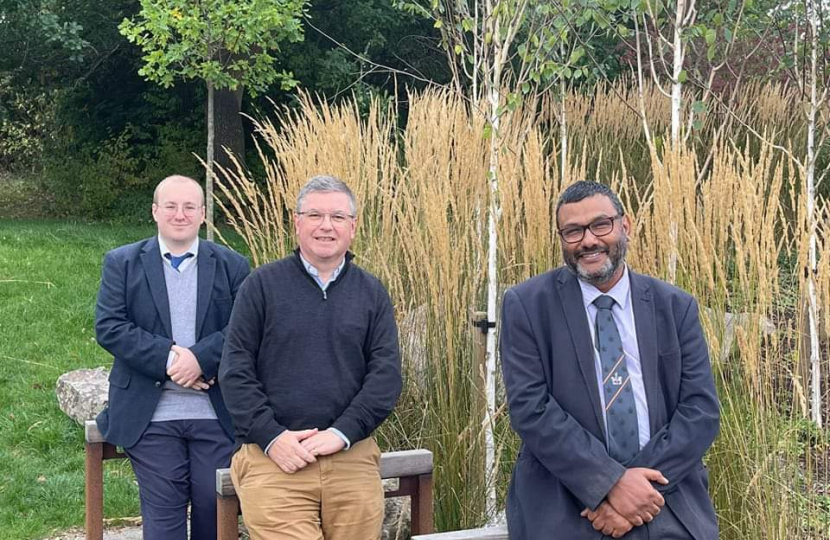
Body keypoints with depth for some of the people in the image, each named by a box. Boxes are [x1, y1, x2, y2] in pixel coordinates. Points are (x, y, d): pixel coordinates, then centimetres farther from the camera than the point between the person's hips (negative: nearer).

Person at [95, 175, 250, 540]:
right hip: (151, 417, -1)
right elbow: (109, 327, -5)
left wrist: (200, 358, -19)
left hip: (217, 415, 1)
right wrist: (168, 359, -16)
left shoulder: (232, 266, 7)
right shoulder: (122, 263, 6)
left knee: (216, 510, 6)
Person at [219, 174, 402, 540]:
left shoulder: (372, 293, 10)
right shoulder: (262, 285, 5)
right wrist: (271, 437, -10)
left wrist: (341, 433, -10)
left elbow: (386, 373, 3)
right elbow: (235, 370, 1)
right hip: (273, 456, -2)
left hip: (351, 456, 2)